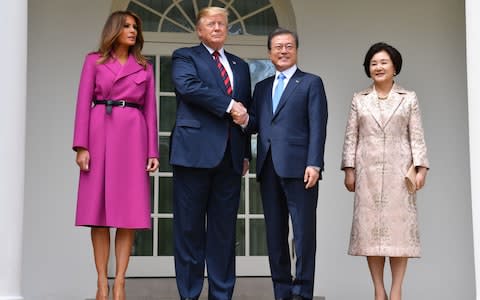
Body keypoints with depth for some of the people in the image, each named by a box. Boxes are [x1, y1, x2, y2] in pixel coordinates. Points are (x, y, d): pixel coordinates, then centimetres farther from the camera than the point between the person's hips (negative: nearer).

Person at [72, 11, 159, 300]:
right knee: (99, 209, -3)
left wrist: (153, 152, 2)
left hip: (133, 137, 2)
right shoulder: (94, 61, 10)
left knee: (130, 210, -5)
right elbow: (84, 103, 2)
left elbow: (151, 111, 11)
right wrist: (81, 146, -9)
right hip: (101, 135, -2)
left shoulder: (145, 68, 15)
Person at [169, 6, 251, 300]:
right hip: (195, 151, -4)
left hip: (230, 156, 4)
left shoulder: (241, 66, 22)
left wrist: (246, 153, 12)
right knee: (190, 228, -1)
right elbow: (188, 86, -13)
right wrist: (229, 105, -13)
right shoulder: (185, 56, 8)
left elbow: (245, 112, 20)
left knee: (224, 229, 5)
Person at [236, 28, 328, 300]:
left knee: (304, 232, -5)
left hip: (298, 168, -5)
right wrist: (245, 121, -8)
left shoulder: (311, 83, 7)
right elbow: (255, 126, 16)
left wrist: (314, 164, -13)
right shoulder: (262, 87, 21)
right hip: (268, 168, 5)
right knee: (275, 234, 7)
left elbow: (318, 127, -2)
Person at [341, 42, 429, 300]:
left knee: (399, 225, -3)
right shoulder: (359, 99, 10)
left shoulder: (409, 98, 8)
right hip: (368, 172, 1)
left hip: (398, 171, -1)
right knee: (369, 226, -1)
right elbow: (351, 137, 8)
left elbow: (416, 136, 3)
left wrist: (421, 168, -5)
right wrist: (349, 170, 1)